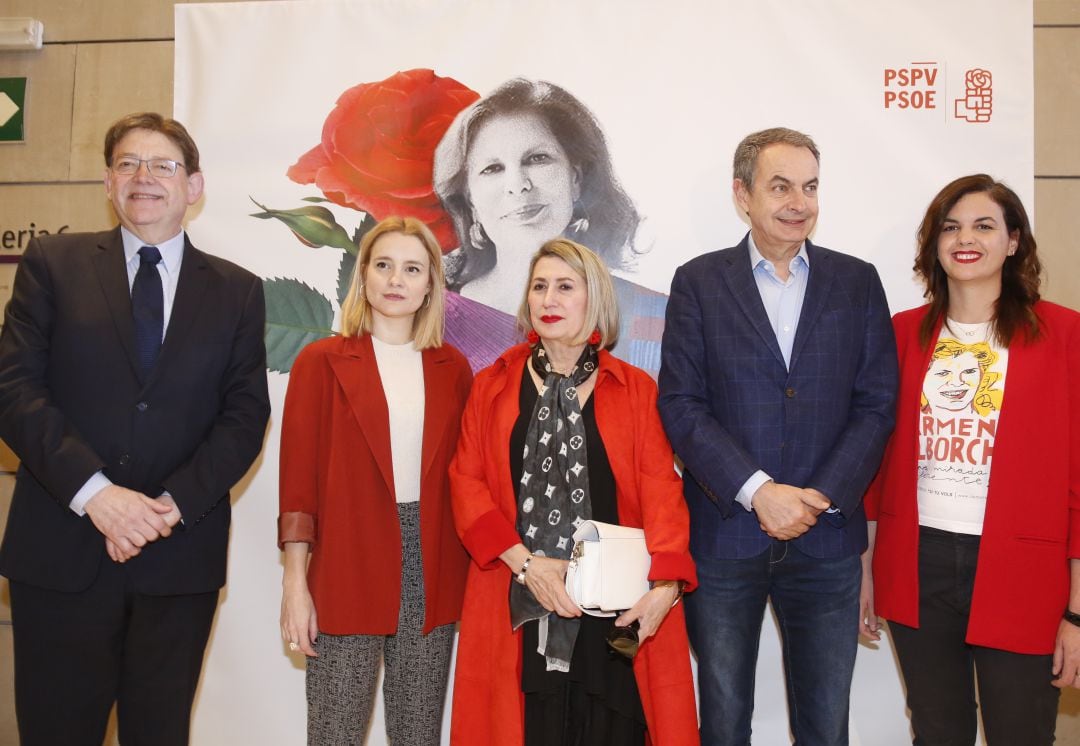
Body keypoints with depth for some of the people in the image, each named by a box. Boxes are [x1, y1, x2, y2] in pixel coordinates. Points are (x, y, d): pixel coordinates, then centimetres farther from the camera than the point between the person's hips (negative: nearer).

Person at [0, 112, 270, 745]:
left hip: (181, 556, 1)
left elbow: (246, 415, 2)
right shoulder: (54, 262, 6)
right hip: (61, 550, 0)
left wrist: (174, 503, -11)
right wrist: (93, 491, -15)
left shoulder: (238, 290, 9)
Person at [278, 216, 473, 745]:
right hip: (348, 569, -2)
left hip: (433, 572, 3)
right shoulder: (321, 361, 0)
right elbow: (298, 474, -3)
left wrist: (473, 574, 3)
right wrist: (295, 583, -7)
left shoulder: (452, 368, 9)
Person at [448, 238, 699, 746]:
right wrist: (525, 562, -12)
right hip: (518, 605, 1)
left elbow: (661, 489, -2)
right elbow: (467, 482, 2)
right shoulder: (492, 386, 9)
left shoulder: (635, 389, 7)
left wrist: (666, 583, -17)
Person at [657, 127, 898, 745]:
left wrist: (822, 496, -12)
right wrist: (758, 491, -16)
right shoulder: (698, 282, 0)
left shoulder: (857, 282, 5)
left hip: (827, 538, 1)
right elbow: (681, 404, -7)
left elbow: (877, 403, 1)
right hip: (723, 534, -1)